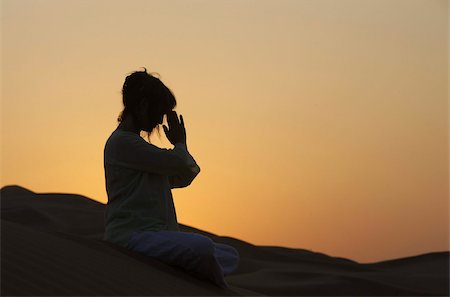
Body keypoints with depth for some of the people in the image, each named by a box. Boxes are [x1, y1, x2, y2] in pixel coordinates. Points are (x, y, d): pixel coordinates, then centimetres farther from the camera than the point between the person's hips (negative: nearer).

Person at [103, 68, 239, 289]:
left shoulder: (134, 143, 24)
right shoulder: (122, 142, -8)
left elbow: (183, 177, 29)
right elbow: (180, 163, -13)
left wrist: (179, 145, 15)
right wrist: (180, 144, 8)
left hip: (154, 234, 11)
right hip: (131, 235, -11)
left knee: (230, 256, 6)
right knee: (202, 247, -35)